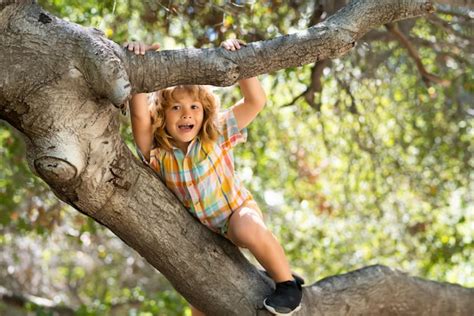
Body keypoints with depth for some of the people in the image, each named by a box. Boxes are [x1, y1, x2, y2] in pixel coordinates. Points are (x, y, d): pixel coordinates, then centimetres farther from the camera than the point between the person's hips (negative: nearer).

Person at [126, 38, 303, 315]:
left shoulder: (218, 134, -16)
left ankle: (287, 283, -19)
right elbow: (140, 116, -33)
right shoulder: (157, 153, -16)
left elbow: (256, 101, -22)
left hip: (236, 211, -3)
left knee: (250, 230, -40)